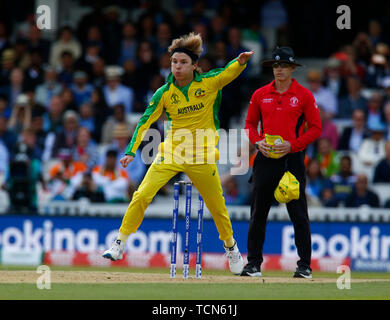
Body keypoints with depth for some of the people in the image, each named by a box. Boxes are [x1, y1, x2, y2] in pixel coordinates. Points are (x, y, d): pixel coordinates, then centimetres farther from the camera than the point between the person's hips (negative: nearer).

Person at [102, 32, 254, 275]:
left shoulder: (209, 83, -6)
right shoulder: (164, 93, -4)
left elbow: (231, 72, -7)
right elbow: (146, 122, -2)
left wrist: (241, 61, -31)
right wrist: (132, 151, -10)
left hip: (202, 157, 0)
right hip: (171, 153, 0)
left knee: (217, 205, 11)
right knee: (142, 195, -14)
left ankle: (231, 246, 36)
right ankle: (120, 244, -4)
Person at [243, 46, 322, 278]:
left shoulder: (304, 95, 0)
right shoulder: (260, 94, 9)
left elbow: (316, 128, 0)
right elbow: (250, 123, 16)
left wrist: (292, 145, -12)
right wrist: (257, 142, -4)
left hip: (293, 158, -3)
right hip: (266, 158, 3)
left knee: (299, 213, -4)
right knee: (258, 212, 3)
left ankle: (305, 265, 1)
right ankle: (254, 264, 10)